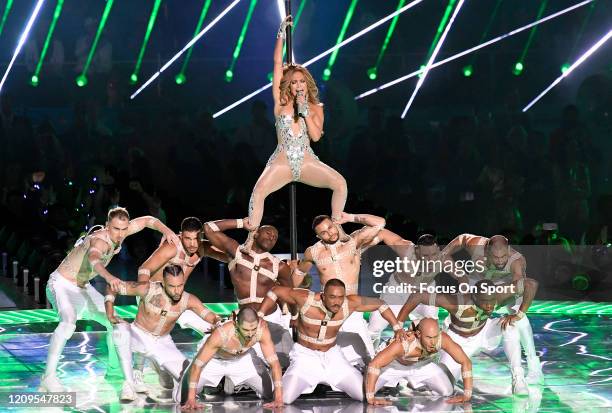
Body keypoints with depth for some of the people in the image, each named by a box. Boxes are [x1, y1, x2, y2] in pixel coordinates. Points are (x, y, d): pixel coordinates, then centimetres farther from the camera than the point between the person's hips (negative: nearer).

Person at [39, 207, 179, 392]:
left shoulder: (118, 233, -10)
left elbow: (147, 220, 3)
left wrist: (166, 230, -17)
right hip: (62, 284, -9)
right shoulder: (100, 241, -34)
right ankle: (48, 377, -37)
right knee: (68, 322, -35)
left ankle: (114, 368, 32)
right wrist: (108, 277, -77)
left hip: (82, 287, 9)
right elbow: (94, 259, -57)